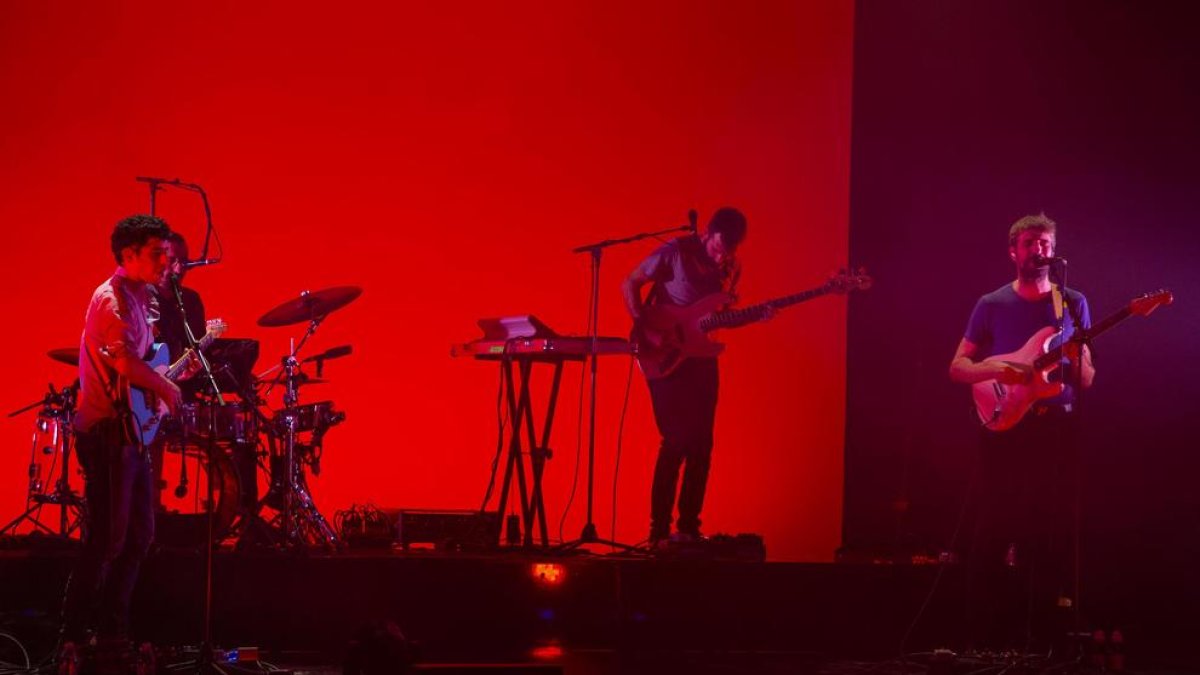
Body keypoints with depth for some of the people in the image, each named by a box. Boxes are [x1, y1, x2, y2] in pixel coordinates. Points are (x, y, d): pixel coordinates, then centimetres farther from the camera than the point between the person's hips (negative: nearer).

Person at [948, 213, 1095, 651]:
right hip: (1004, 428, -1)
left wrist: (1077, 360, -17)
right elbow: (957, 368, 4)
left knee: (1054, 531, -1)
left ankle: (1049, 634, 5)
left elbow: (1086, 381, 6)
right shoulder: (991, 305, 5)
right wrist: (996, 369, -16)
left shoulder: (1073, 303, 7)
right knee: (994, 529, -4)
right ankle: (987, 634, 1)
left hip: (1057, 428, 1)